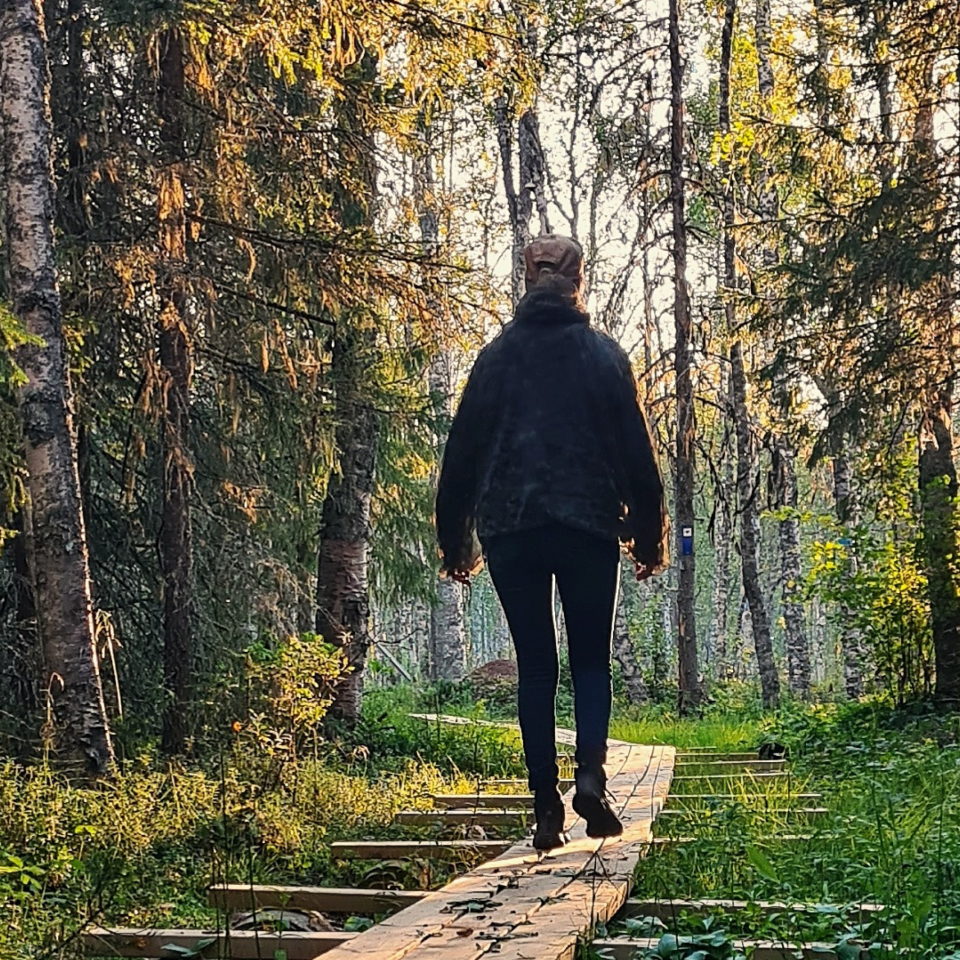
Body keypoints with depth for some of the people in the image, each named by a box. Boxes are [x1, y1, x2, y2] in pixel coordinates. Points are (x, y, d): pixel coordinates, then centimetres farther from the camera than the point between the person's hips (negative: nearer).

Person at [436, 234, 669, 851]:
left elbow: (463, 448, 7)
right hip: (590, 524, -1)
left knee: (535, 665, 7)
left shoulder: (497, 356, 7)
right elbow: (636, 448, 2)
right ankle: (592, 773, -11)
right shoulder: (603, 353, 3)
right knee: (591, 660, 10)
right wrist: (650, 536, 9)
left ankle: (547, 806, 3)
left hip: (510, 527, 1)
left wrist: (456, 540, 14)